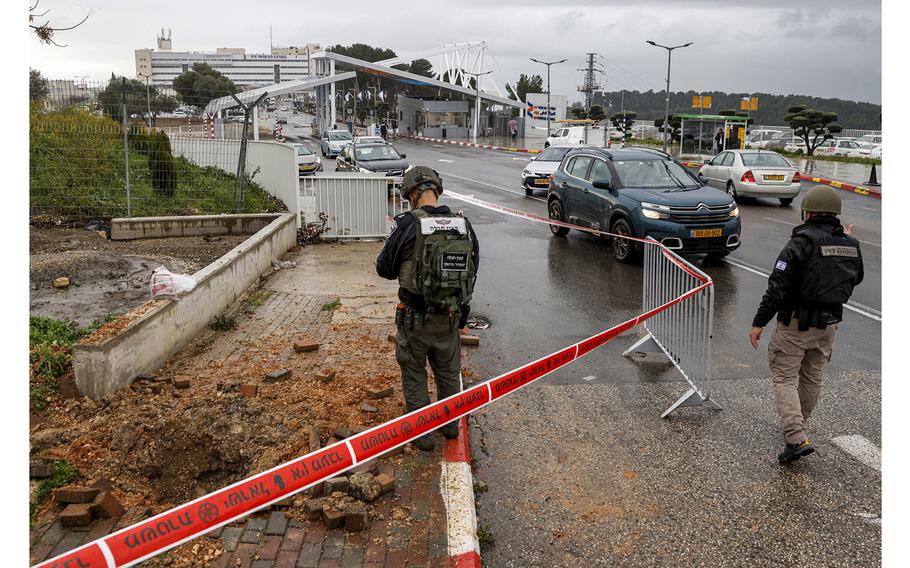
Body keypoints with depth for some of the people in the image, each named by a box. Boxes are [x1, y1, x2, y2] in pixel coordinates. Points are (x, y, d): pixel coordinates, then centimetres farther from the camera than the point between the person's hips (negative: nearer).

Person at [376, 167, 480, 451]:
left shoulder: (407, 225, -18)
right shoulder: (464, 225, -6)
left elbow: (384, 268, -8)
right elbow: (474, 267, 6)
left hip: (415, 318, -4)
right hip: (451, 319, 4)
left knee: (414, 374, 16)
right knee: (449, 371, 23)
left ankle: (422, 432, 27)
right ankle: (451, 424, 41)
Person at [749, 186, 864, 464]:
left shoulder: (801, 243, -16)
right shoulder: (851, 245, 4)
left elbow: (778, 287, -20)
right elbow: (855, 279, 22)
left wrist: (759, 323, -15)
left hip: (796, 323, -6)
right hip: (829, 325, 7)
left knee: (784, 378, 0)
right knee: (812, 378, 19)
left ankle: (796, 439, -11)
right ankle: (798, 427, 36)